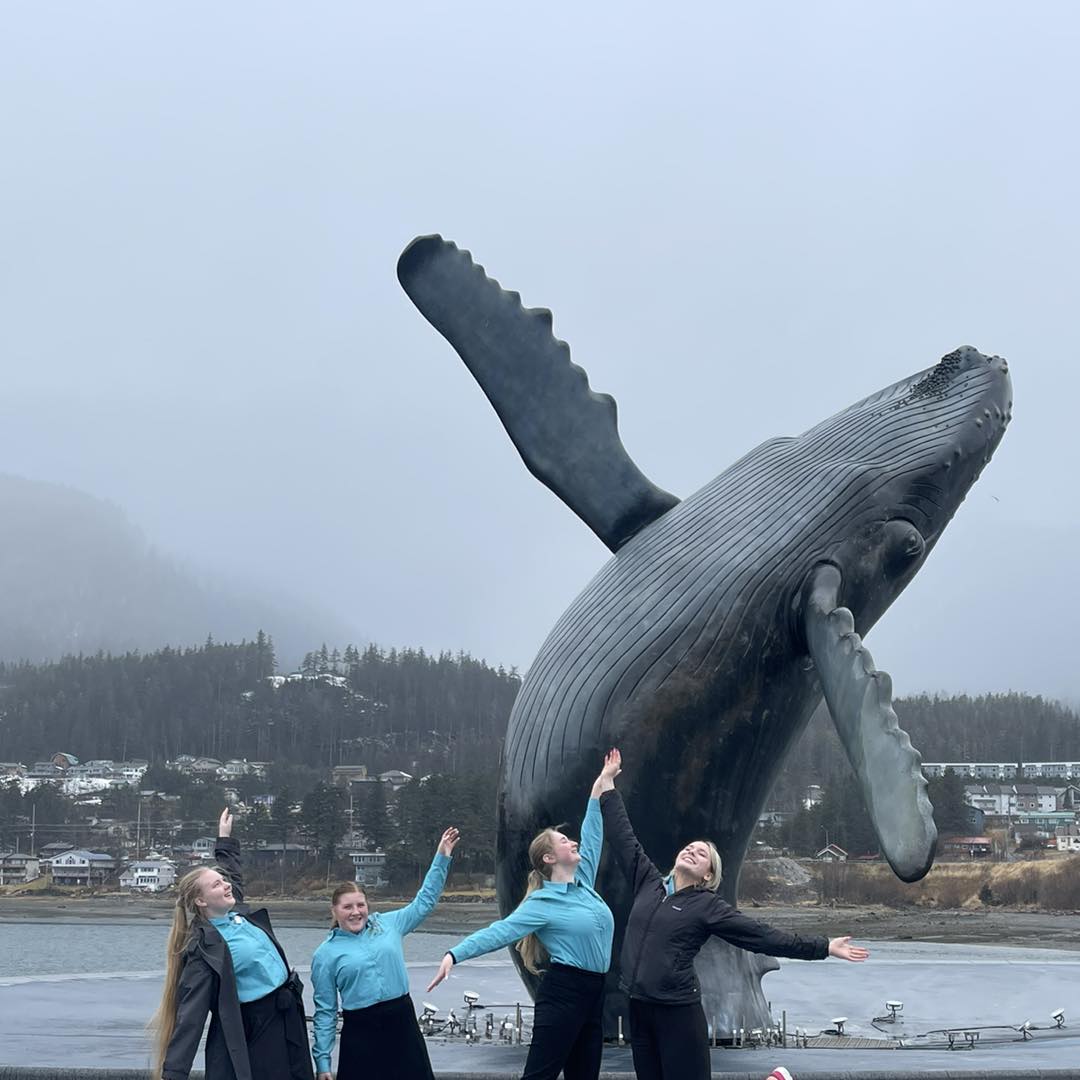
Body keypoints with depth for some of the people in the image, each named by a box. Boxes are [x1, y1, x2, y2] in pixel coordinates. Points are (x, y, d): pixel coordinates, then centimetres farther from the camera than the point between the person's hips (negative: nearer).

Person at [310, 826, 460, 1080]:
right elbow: (325, 1011, 3)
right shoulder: (326, 954, 1)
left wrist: (441, 859, 8)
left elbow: (424, 902, 15)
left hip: (403, 1023, 2)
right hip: (360, 1031, -2)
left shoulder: (388, 924, 6)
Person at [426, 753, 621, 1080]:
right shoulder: (543, 903, -8)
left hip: (594, 993, 8)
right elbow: (501, 931, -16)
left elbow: (591, 836, 21)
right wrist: (454, 955, -27)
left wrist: (599, 787, 26)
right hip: (562, 992, -8)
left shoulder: (583, 881, 12)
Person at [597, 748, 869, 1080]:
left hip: (679, 1012, -5)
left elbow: (763, 936, -5)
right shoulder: (649, 883, 9)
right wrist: (608, 785, 16)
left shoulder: (707, 906, -3)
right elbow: (623, 838, 14)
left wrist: (822, 948, -9)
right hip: (640, 1009, 5)